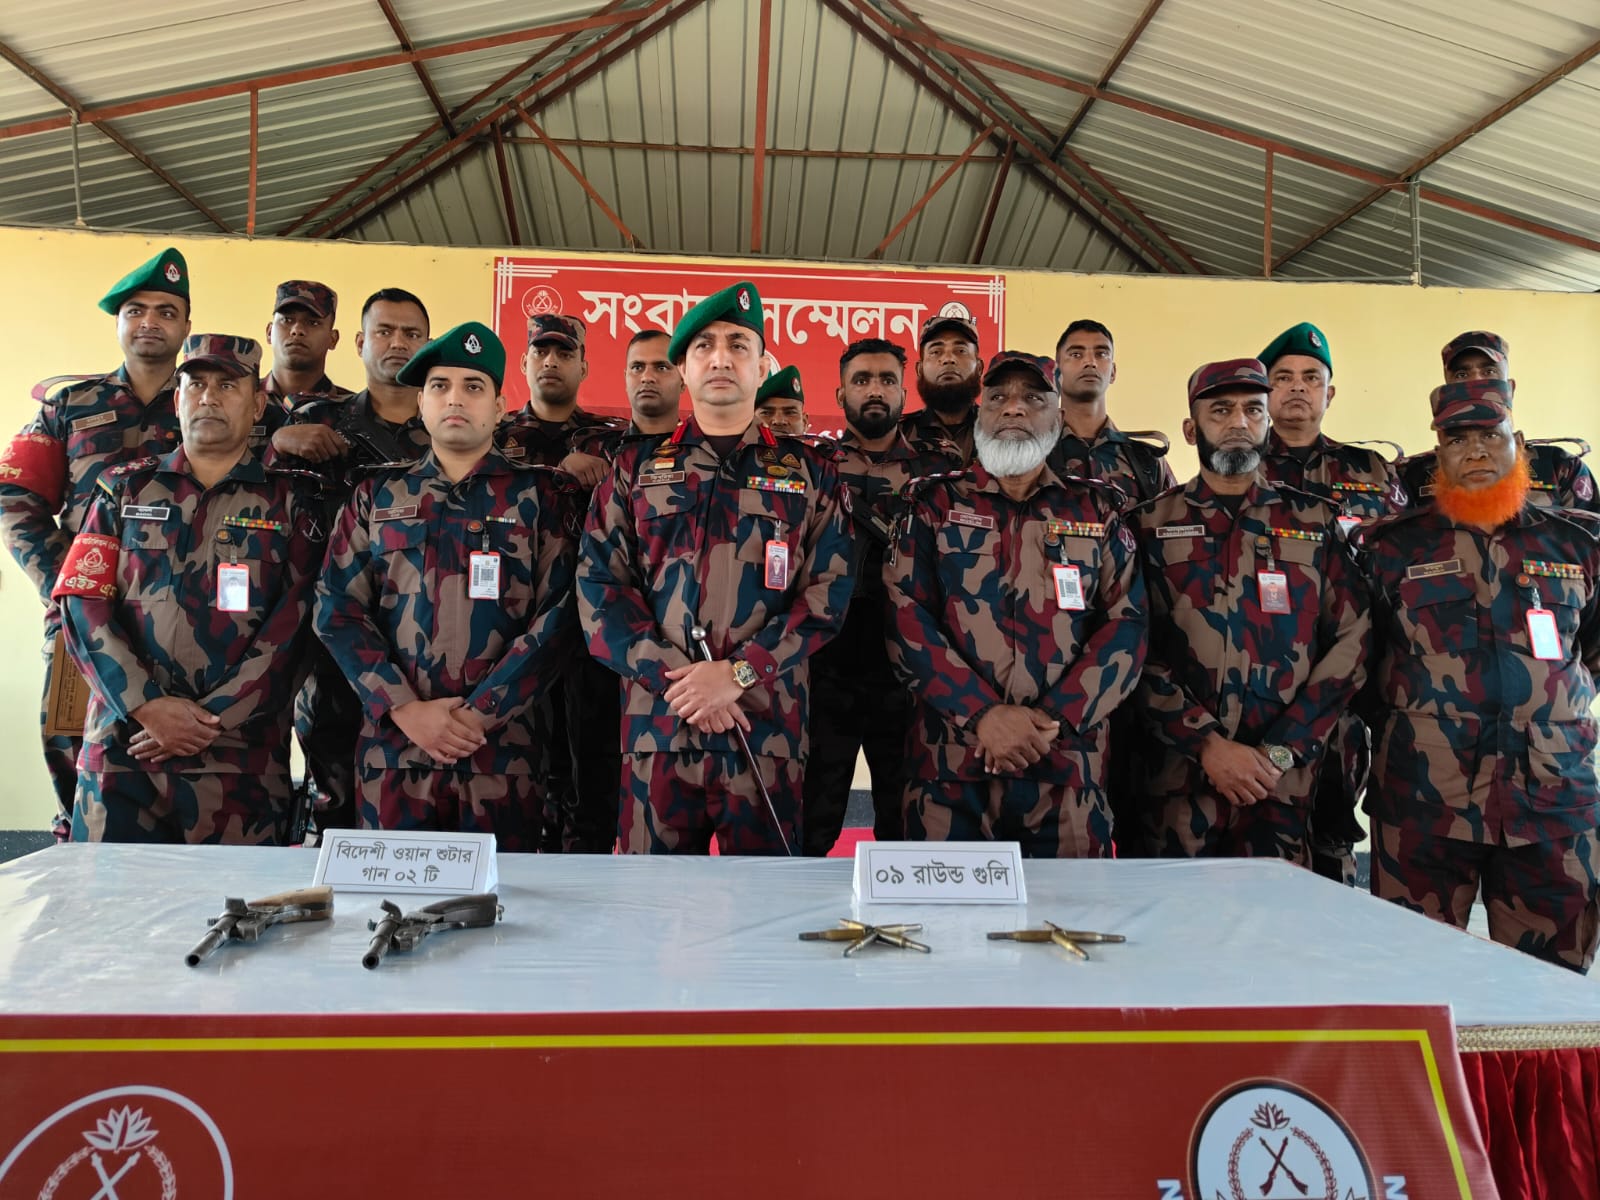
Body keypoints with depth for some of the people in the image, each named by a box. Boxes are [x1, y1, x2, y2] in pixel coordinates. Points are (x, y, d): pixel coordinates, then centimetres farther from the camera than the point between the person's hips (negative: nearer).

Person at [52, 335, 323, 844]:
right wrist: (148, 706, -11)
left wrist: (211, 722, -12)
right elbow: (83, 605, 2)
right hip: (122, 749, 2)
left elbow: (292, 634, -4)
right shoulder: (125, 490, 12)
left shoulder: (289, 505, 5)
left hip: (242, 759, -2)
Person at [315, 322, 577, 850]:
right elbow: (338, 609, 4)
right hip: (393, 744, 2)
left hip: (504, 747, -1)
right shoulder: (378, 495, 11)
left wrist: (479, 712, -11)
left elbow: (558, 614, -4)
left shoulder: (540, 495, 5)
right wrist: (406, 708, -9)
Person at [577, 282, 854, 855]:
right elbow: (599, 582, 4)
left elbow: (828, 590, 1)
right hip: (655, 721, 1)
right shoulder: (636, 465, 13)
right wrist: (676, 678, -9)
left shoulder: (809, 473, 10)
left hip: (768, 727, 0)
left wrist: (739, 672, -11)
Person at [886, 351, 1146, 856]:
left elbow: (1127, 623, 2)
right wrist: (983, 714, -14)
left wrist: (1054, 719, -11)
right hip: (950, 764, -1)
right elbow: (906, 618, -3)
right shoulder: (936, 504, 8)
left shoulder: (1097, 510, 12)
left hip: (1068, 768, 1)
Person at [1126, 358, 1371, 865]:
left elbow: (1354, 640, 1)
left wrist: (1279, 752, -8)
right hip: (1178, 780, -1)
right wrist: (1208, 745, -13)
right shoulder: (1150, 524, 3)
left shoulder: (1317, 523, 8)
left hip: (1286, 782, 1)